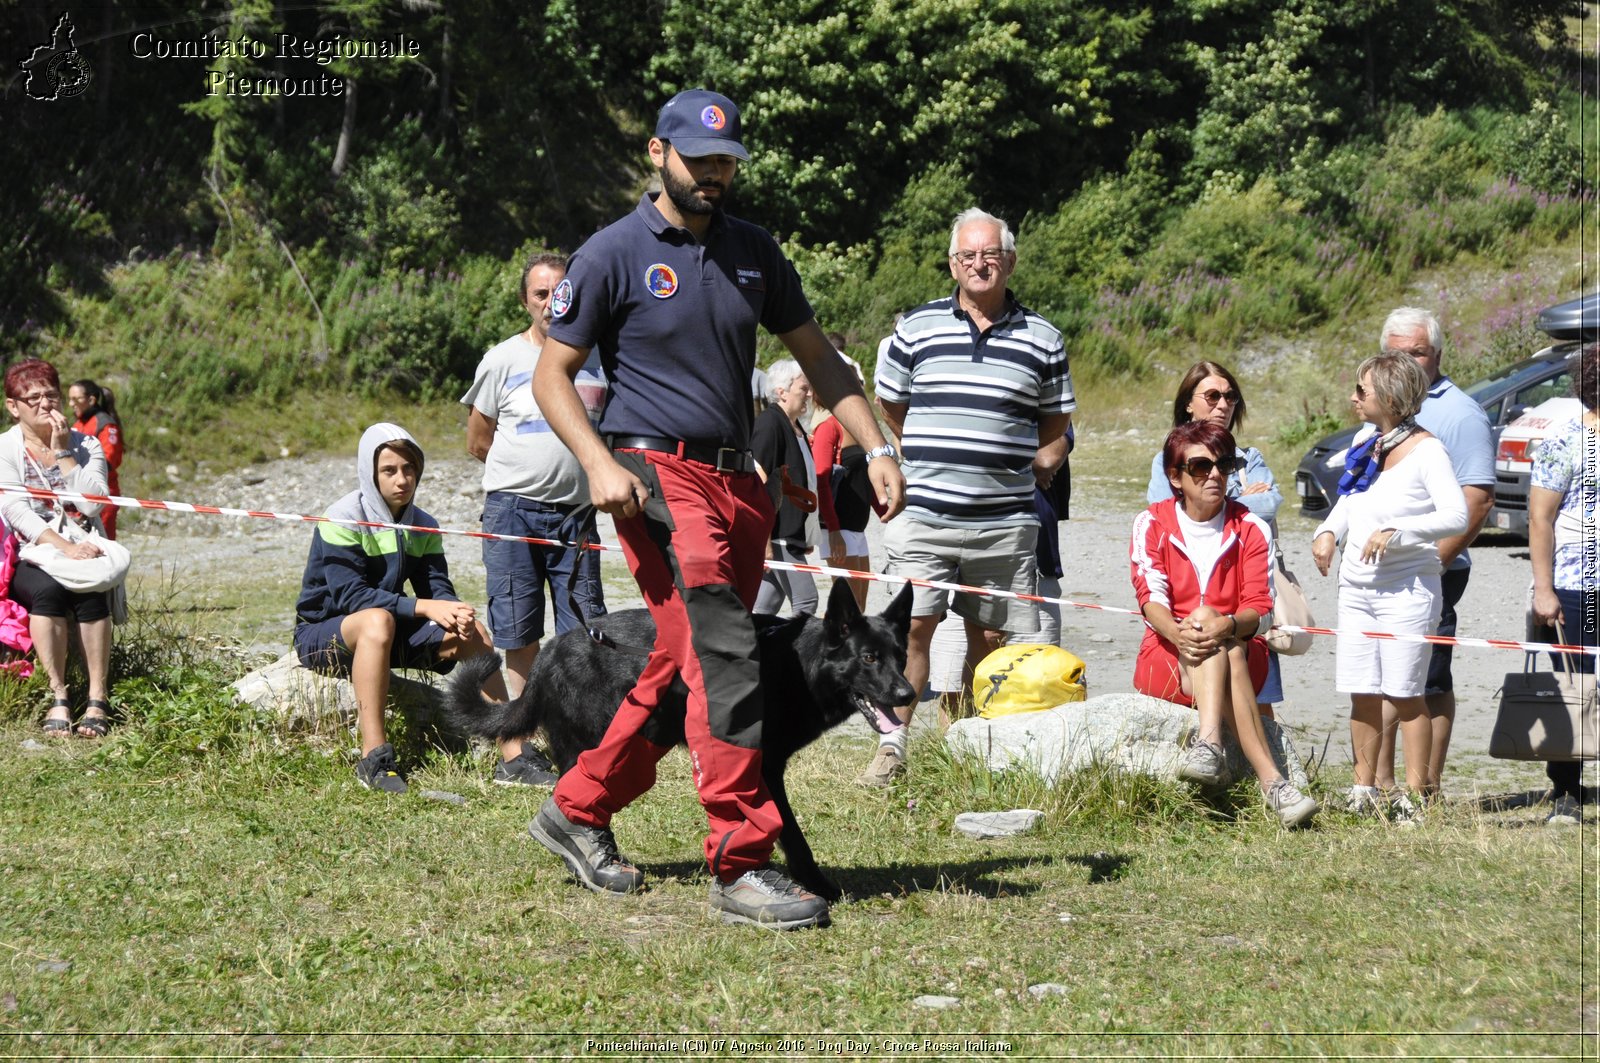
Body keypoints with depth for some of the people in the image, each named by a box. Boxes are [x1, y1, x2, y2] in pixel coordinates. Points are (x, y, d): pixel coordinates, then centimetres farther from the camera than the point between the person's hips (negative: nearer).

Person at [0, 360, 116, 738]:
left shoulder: (85, 445, 8)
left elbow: (92, 504, -8)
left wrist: (63, 452, -9)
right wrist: (64, 546, -27)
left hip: (82, 550, 1)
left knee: (91, 589, -33)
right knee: (49, 589, -35)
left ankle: (97, 700, -32)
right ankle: (58, 698, -32)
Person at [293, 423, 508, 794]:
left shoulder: (423, 526, 6)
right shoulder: (343, 520, -16)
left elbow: (438, 587, -3)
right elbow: (350, 596, -26)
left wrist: (457, 612, -28)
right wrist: (424, 607, -32)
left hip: (388, 629, 7)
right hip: (322, 633, -6)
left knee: (472, 634, -14)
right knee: (377, 621, -40)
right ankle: (374, 759, -44)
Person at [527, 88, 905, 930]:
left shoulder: (753, 252, 15)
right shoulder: (614, 254, -1)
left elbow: (815, 355, 21)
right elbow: (552, 375, 0)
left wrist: (876, 449, 9)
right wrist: (598, 462, -16)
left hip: (736, 481, 7)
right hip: (655, 476, -7)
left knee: (684, 665, 11)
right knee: (721, 657, -19)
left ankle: (578, 810, 28)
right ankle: (741, 867, -21)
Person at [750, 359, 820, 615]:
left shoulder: (795, 427, 18)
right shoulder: (769, 424, -12)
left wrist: (805, 539, 28)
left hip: (792, 534, 9)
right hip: (776, 535, -9)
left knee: (766, 607, 8)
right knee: (805, 600, -12)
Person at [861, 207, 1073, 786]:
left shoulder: (1042, 340, 8)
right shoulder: (917, 328, 7)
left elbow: (1056, 430, 16)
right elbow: (889, 412, 18)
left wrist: (1019, 472, 3)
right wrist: (933, 459, 12)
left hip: (1004, 523, 1)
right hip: (923, 516, -1)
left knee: (989, 637, 5)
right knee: (911, 626, -10)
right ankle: (892, 745, -4)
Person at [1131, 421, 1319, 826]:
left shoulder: (1251, 530, 6)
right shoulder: (1152, 524, 6)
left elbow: (1261, 610, -6)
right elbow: (1151, 597, -10)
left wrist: (1227, 626, -32)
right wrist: (1179, 633, -34)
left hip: (1239, 649, 1)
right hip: (1164, 658, -1)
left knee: (1218, 647, -35)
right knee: (1214, 647, -35)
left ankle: (1208, 746, -58)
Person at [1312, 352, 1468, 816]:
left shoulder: (1425, 450, -11)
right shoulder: (1364, 442, 11)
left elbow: (1456, 515, -19)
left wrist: (1396, 532, -27)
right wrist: (1328, 531, 5)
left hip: (1406, 590, -7)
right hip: (1357, 588, 7)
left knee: (1404, 693, -4)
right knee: (1361, 692, 7)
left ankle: (1417, 791, 4)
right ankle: (1365, 788, 16)